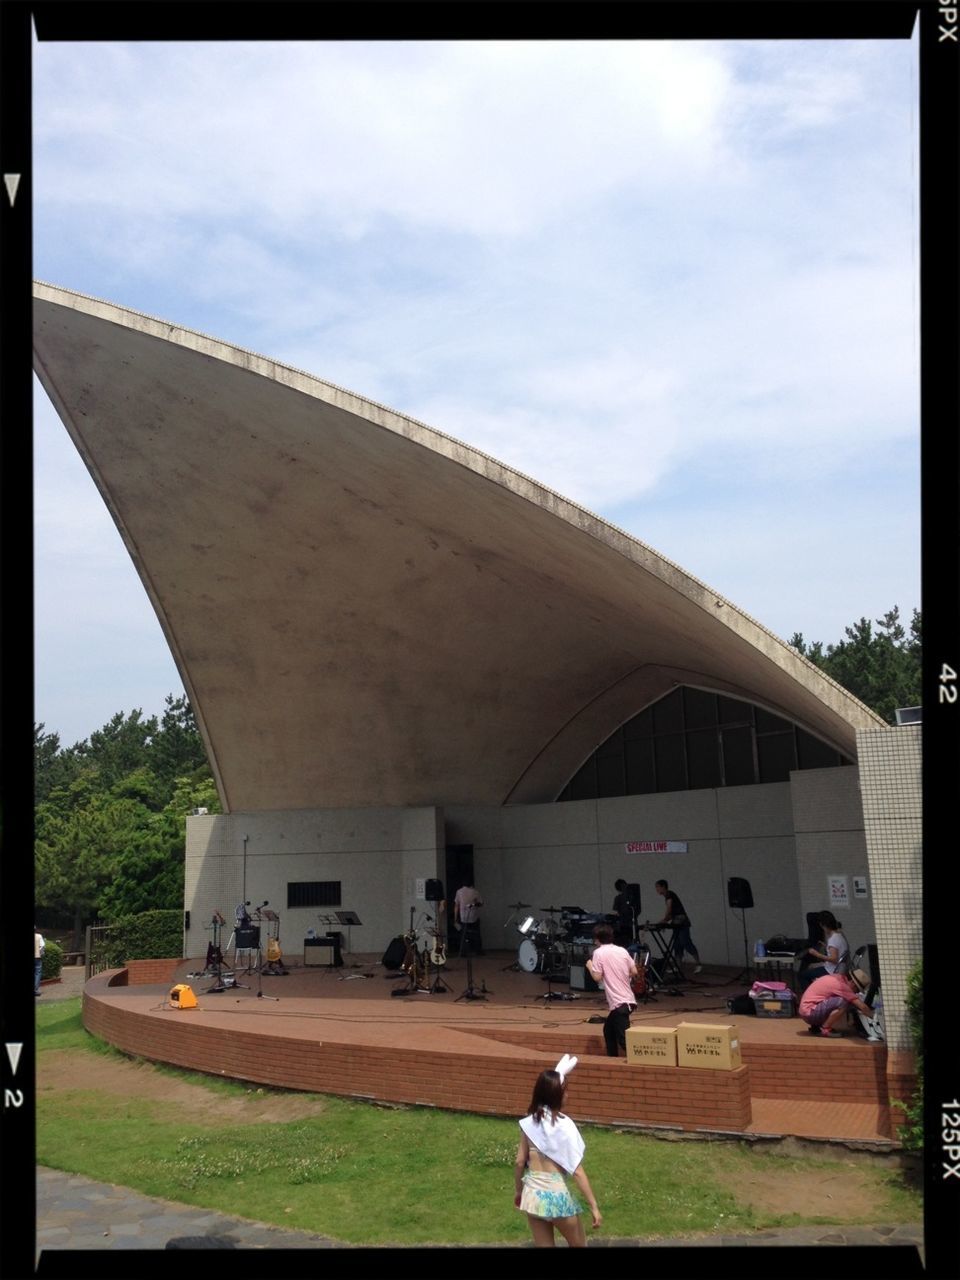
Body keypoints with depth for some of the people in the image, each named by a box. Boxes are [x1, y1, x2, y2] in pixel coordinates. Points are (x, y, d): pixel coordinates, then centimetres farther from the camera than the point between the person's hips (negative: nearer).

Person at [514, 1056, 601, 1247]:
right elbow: (577, 1171, -15)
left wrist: (518, 1191, 20)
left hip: (532, 1194, 4)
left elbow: (519, 1162, 4)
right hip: (556, 1194, -4)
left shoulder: (529, 1122, -1)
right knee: (578, 1245, 20)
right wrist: (594, 1206, -10)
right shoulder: (563, 1125, -15)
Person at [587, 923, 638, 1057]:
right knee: (608, 1030, 23)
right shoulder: (622, 950, 9)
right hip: (629, 999, 7)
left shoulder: (599, 953, -6)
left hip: (619, 1002, -7)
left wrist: (590, 966, 8)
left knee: (624, 1038, -8)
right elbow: (634, 972, 9)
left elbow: (597, 977, -10)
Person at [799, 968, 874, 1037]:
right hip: (809, 1012, -10)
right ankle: (825, 1029, -7)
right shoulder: (841, 985, -18)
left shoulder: (839, 978, 9)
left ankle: (816, 1026, 16)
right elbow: (862, 1007, -14)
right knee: (843, 1002, -22)